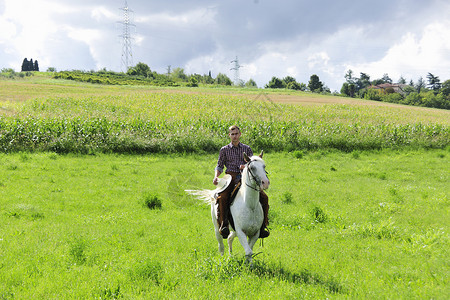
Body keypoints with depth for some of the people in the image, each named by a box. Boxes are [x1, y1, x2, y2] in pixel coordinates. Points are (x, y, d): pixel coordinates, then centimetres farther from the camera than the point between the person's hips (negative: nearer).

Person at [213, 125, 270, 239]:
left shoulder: (247, 148, 13)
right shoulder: (224, 150, 10)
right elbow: (219, 166, 10)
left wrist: (246, 166, -14)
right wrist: (216, 177, -9)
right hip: (231, 178, -2)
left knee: (264, 197, -16)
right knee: (222, 198, -32)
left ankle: (262, 225, -7)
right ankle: (223, 224, -25)